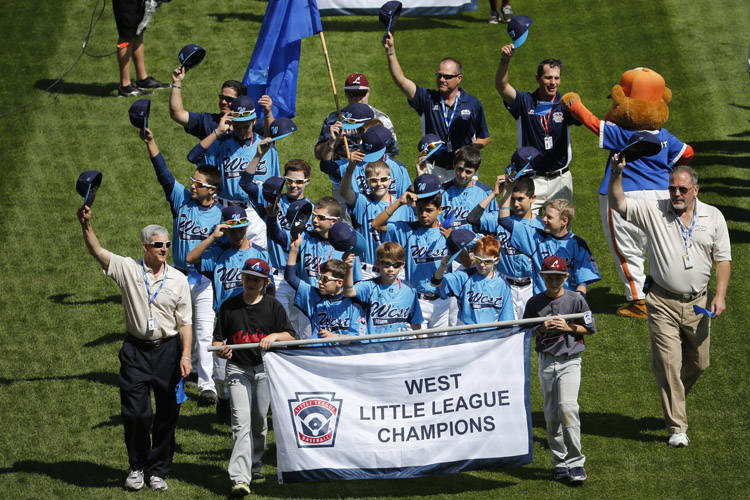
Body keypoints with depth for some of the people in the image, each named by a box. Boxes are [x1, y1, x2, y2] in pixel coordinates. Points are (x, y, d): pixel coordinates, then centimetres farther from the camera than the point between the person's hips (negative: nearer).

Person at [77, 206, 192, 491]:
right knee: (135, 413, -5)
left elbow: (185, 322, 5)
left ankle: (158, 470, 16)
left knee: (167, 415, 3)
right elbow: (97, 251, -11)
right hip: (135, 351, -1)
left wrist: (185, 356, -5)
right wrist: (86, 226, -28)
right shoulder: (128, 269, 1)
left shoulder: (178, 280, 4)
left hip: (167, 350, 1)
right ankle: (137, 467, 15)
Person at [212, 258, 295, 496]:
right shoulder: (229, 306, 2)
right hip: (237, 368, -1)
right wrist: (221, 350, -16)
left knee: (260, 421, 9)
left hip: (265, 369, 1)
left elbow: (290, 336, 3)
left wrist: (274, 336, -17)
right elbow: (217, 340, 6)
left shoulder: (273, 306, 2)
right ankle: (240, 478, -22)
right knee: (241, 420, -14)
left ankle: (254, 464, 32)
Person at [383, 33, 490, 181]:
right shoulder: (428, 99, 3)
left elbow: (484, 138, 11)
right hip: (434, 171, 0)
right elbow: (400, 80, -8)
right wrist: (390, 51, -19)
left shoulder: (473, 104, 4)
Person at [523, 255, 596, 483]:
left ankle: (576, 462, -16)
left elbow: (589, 328, 5)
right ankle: (560, 462, 15)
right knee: (551, 414, 5)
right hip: (546, 362, 3)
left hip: (570, 361, -3)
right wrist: (542, 328, -9)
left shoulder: (575, 300, 0)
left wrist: (568, 327, -10)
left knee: (567, 406, -19)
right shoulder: (535, 302, 5)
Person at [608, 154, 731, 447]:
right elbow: (617, 204, -8)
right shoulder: (653, 212, -1)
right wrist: (616, 174, -26)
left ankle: (674, 403, 38)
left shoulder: (713, 217, 3)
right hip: (663, 303, -2)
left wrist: (720, 295, -5)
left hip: (698, 302, 2)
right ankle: (677, 426, -4)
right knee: (668, 364, -8)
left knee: (698, 363, 10)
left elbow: (723, 258, 6)